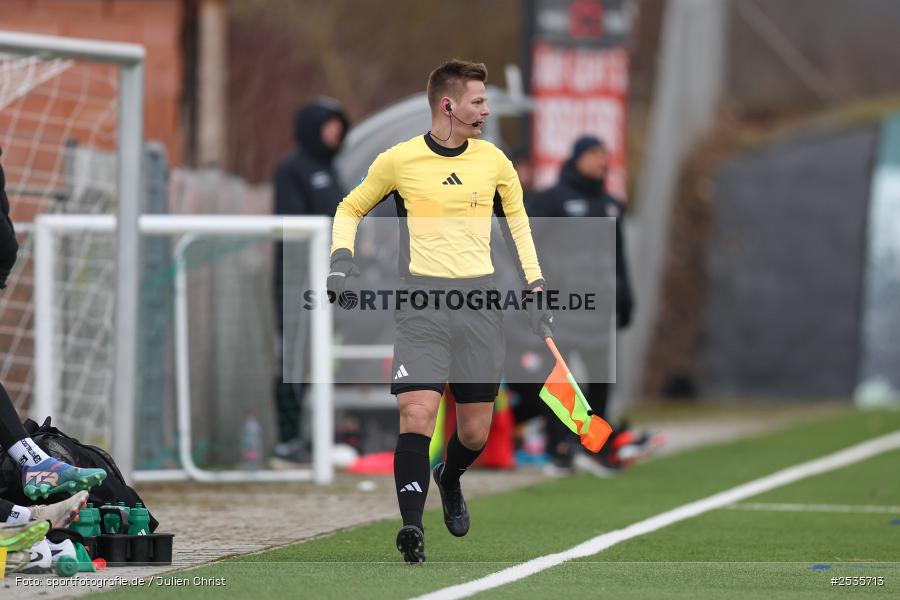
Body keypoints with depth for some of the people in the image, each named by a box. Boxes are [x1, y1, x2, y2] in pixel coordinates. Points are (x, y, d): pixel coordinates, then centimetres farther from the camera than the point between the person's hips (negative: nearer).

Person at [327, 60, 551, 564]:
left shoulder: (493, 160, 7)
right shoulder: (399, 161, -1)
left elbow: (517, 219, 23)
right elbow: (351, 208, 14)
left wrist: (535, 285, 15)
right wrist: (343, 256, -4)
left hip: (481, 299, 3)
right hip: (422, 300, -3)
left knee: (476, 432, 6)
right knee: (418, 413, -21)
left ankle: (450, 481, 39)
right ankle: (413, 527, -22)